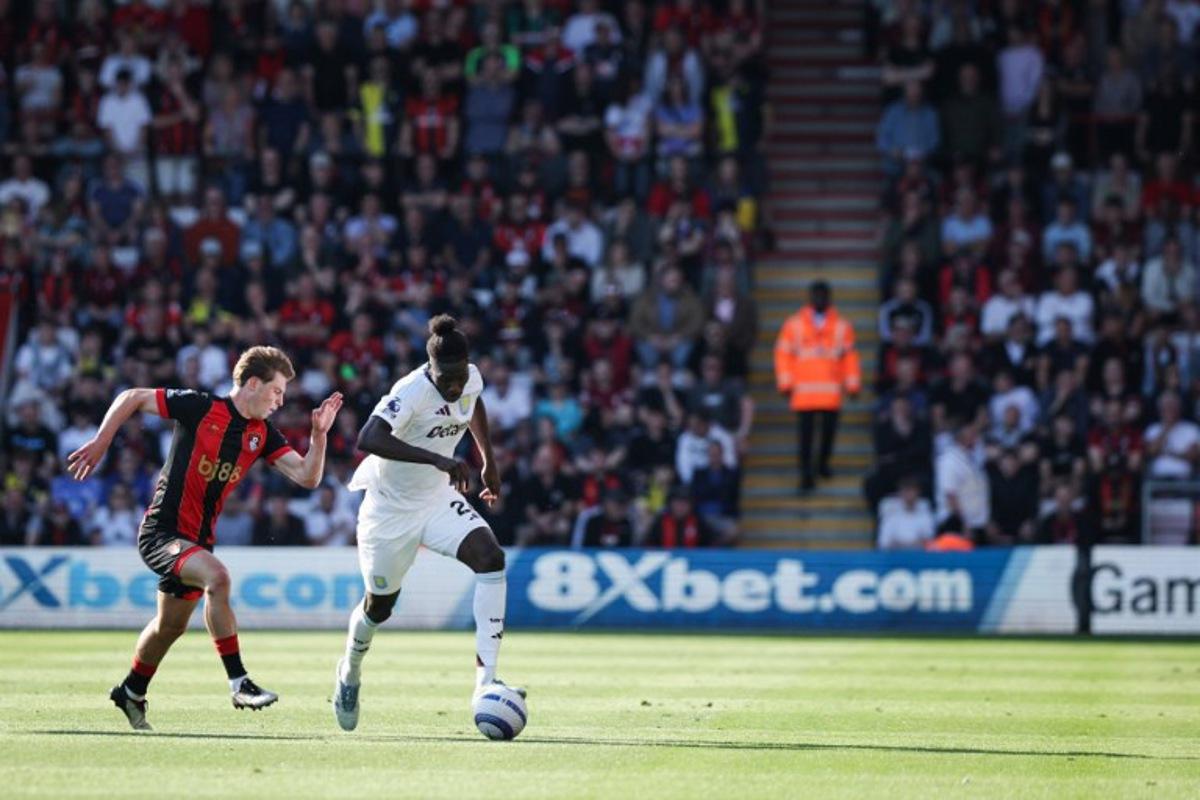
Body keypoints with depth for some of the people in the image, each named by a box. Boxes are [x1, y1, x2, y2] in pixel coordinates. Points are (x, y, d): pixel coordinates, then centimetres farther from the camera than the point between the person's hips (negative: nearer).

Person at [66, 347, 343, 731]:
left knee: (171, 625, 22)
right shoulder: (200, 407, -14)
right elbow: (131, 398, -7)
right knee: (216, 576, -32)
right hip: (162, 530, -8)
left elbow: (307, 476, -3)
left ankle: (131, 693, 46)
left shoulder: (263, 433, 3)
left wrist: (319, 435, -18)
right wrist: (99, 445, -10)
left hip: (196, 538, 8)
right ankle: (238, 682, -29)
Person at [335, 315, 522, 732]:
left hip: (438, 499, 5)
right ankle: (350, 672, 46)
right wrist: (437, 459, -52)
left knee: (490, 557, -21)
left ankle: (485, 681, -24)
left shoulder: (472, 379, -9)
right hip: (390, 508, -5)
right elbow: (368, 440, -47)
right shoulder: (411, 391, -30)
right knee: (380, 605, 10)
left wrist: (489, 462, 13)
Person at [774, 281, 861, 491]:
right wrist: (785, 384, 0)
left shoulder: (841, 326, 6)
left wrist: (852, 385, 6)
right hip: (803, 392, -1)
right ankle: (806, 474, -3)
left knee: (829, 428, 5)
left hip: (831, 392, 1)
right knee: (806, 432, -4)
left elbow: (850, 356, 8)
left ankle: (823, 462, 29)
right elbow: (783, 353, 5)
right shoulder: (794, 324, 3)